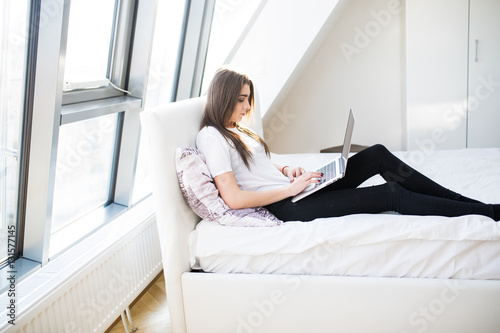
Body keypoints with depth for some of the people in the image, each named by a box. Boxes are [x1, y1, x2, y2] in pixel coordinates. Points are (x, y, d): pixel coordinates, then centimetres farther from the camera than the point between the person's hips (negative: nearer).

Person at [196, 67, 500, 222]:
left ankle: (465, 201, 5)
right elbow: (233, 198, -21)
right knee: (392, 194, -14)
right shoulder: (212, 137, -11)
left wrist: (285, 170, 4)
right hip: (287, 206, -9)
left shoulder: (237, 131, 17)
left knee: (379, 155, -2)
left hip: (297, 191, 9)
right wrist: (291, 187, -18)